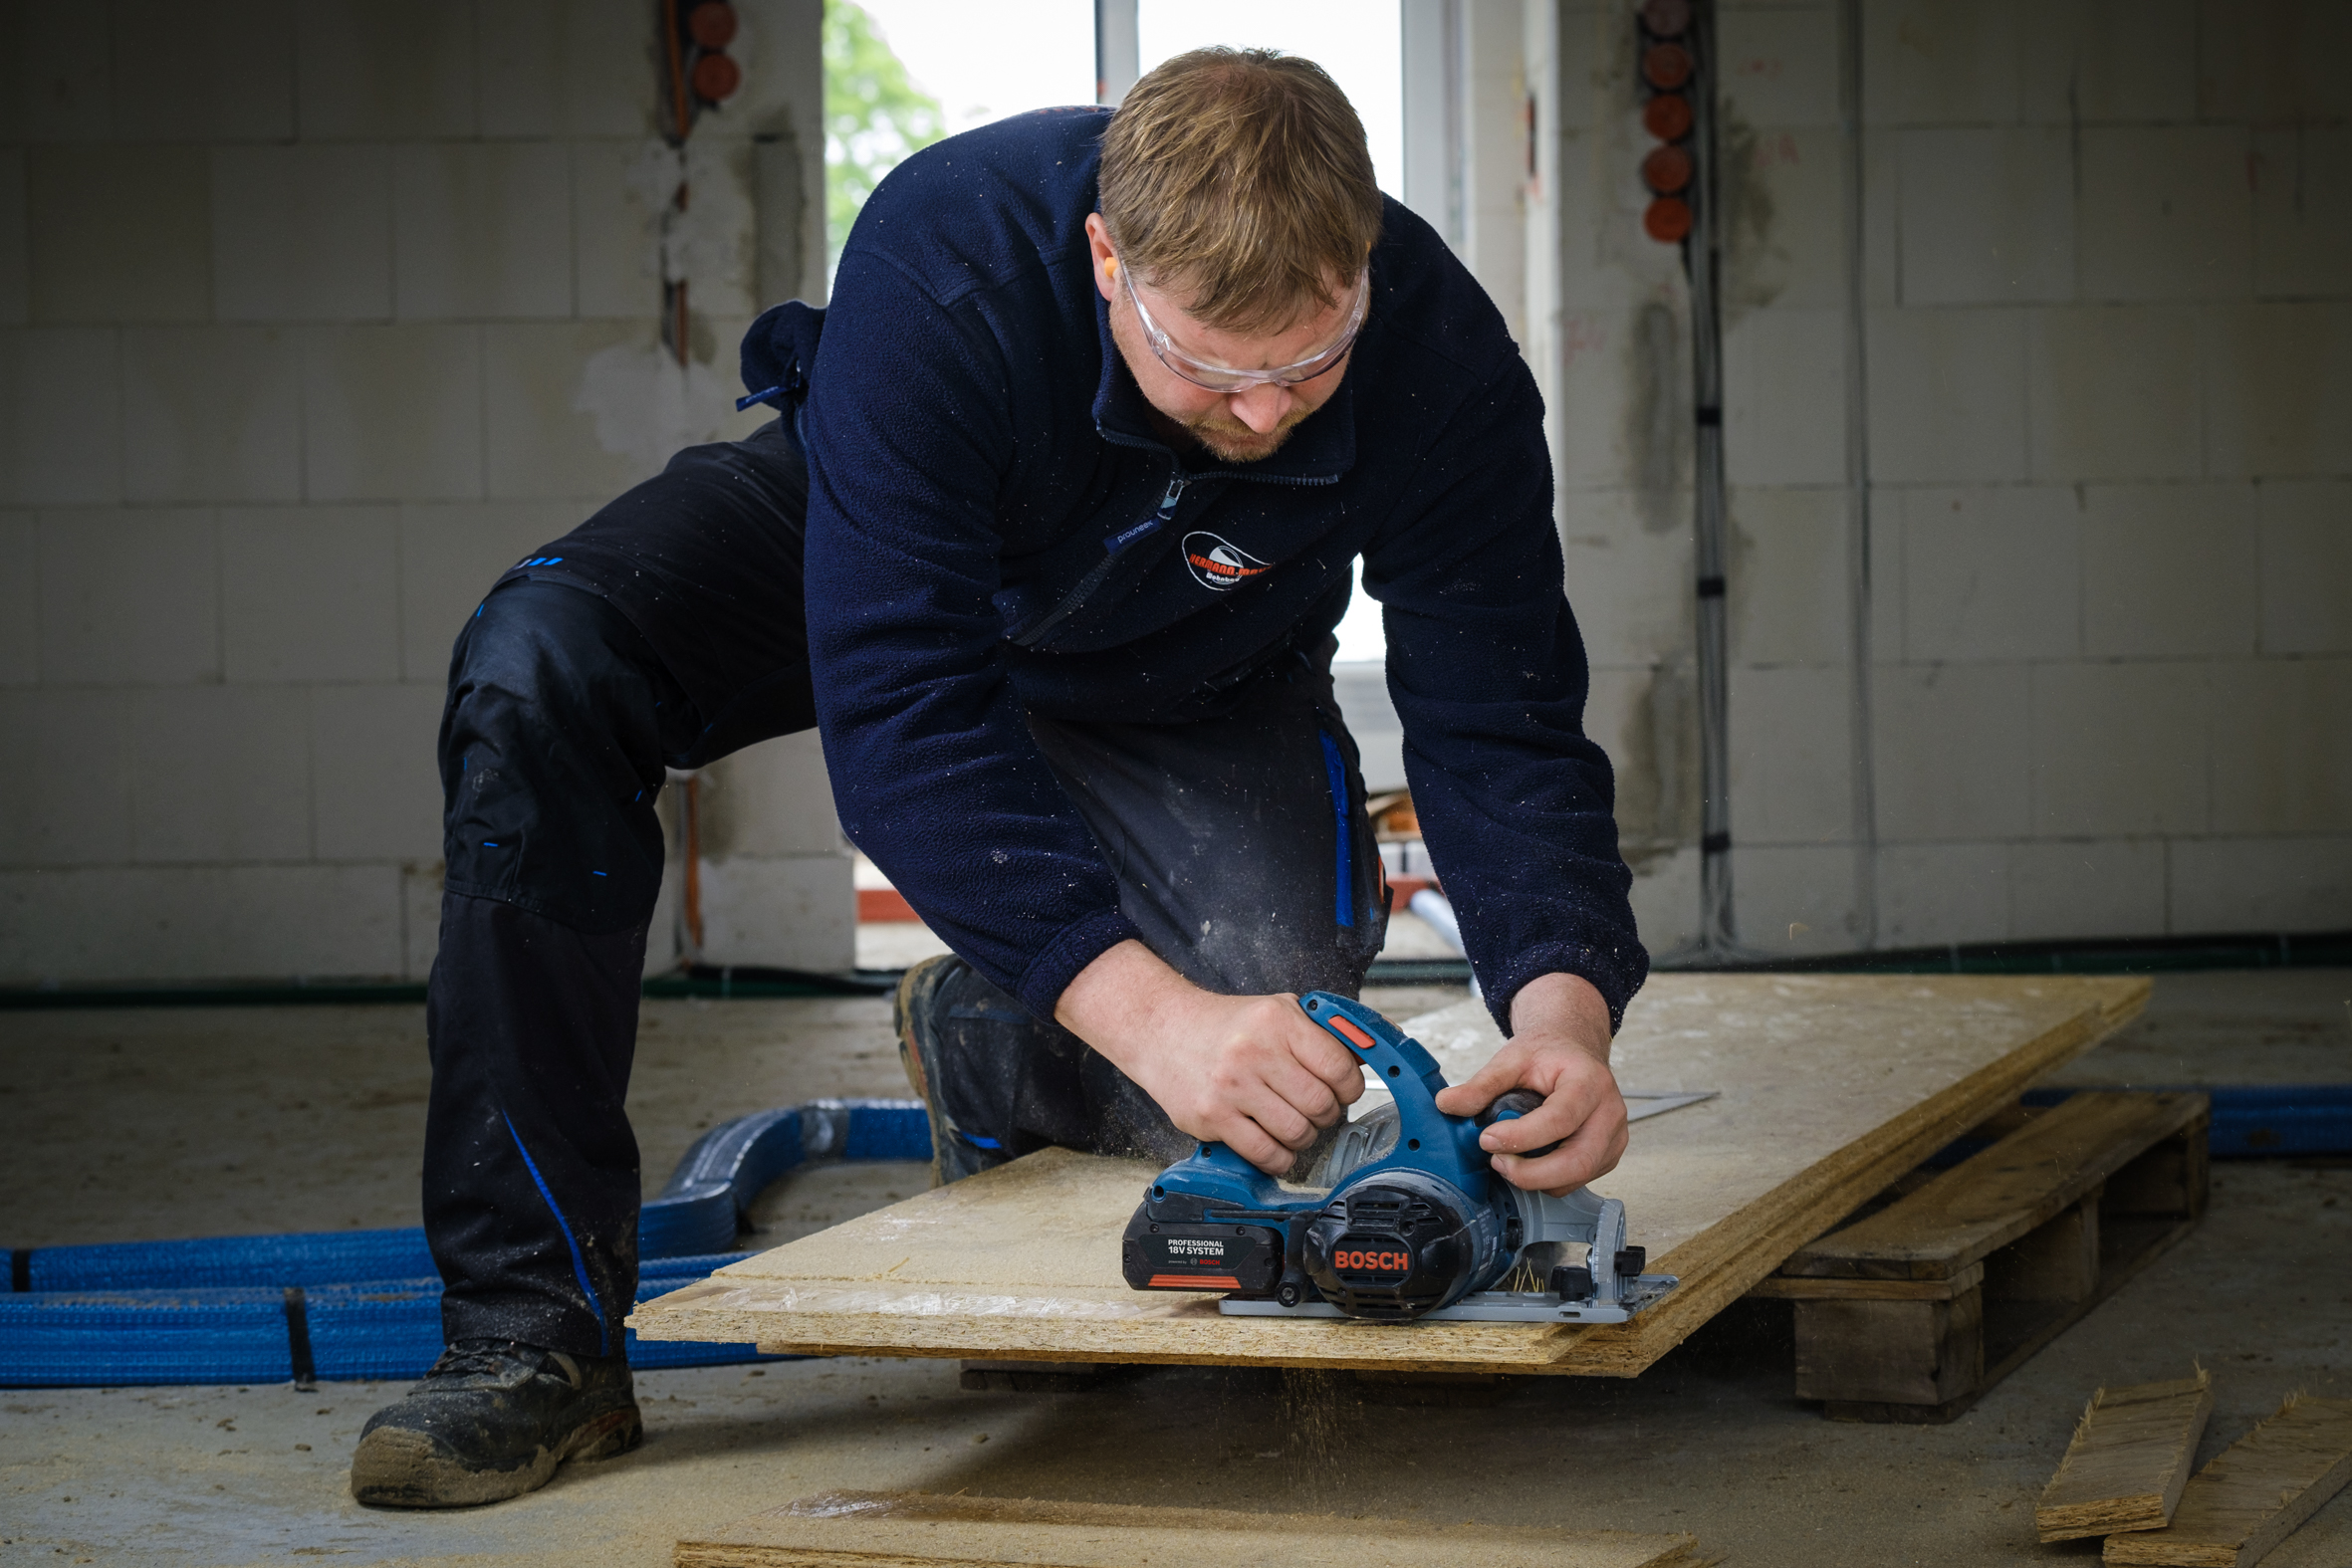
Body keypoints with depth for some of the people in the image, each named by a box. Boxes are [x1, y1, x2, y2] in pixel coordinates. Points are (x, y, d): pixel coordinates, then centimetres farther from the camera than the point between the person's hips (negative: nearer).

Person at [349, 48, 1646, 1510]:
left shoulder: (1442, 356, -32)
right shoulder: (941, 256, -40)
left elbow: (1500, 728, -27)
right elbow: (898, 709, -44)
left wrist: (1563, 1010, -47)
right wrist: (1151, 1013, -54)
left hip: (1187, 679, 2)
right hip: (876, 552, -1)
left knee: (1276, 1050, -25)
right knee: (540, 666, -31)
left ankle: (978, 1039, 13)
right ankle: (535, 1330, -24)